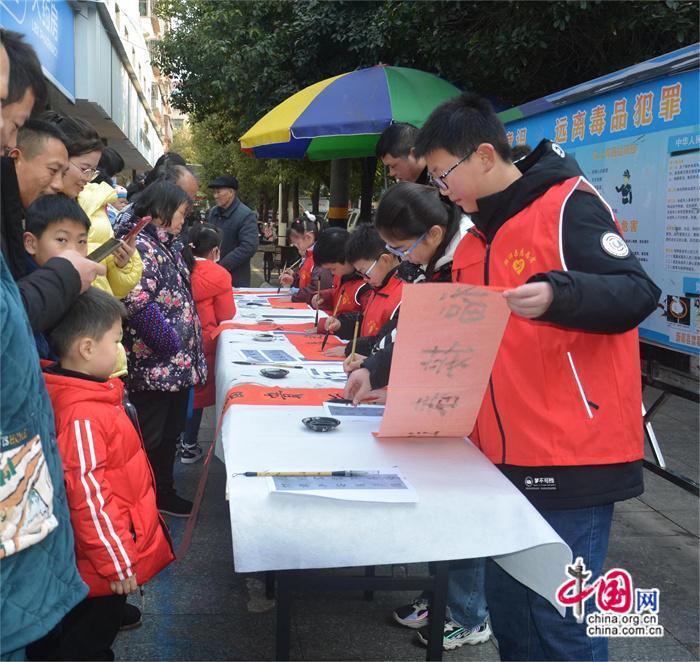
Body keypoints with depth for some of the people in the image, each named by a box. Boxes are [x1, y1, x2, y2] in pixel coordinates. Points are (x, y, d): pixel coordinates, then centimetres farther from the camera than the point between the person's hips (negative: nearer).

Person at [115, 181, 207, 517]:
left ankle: (164, 492, 33)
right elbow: (138, 303, -26)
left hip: (178, 363, 9)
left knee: (171, 431, 19)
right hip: (155, 363, -9)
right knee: (152, 437, 2)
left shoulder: (165, 245, 15)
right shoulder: (141, 246, -15)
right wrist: (172, 343, -18)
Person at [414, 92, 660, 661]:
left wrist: (556, 297, -36)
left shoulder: (567, 205, -10)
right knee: (507, 607, 17)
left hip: (571, 456, -8)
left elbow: (638, 292, -19)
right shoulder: (478, 237, 15)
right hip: (504, 457, 8)